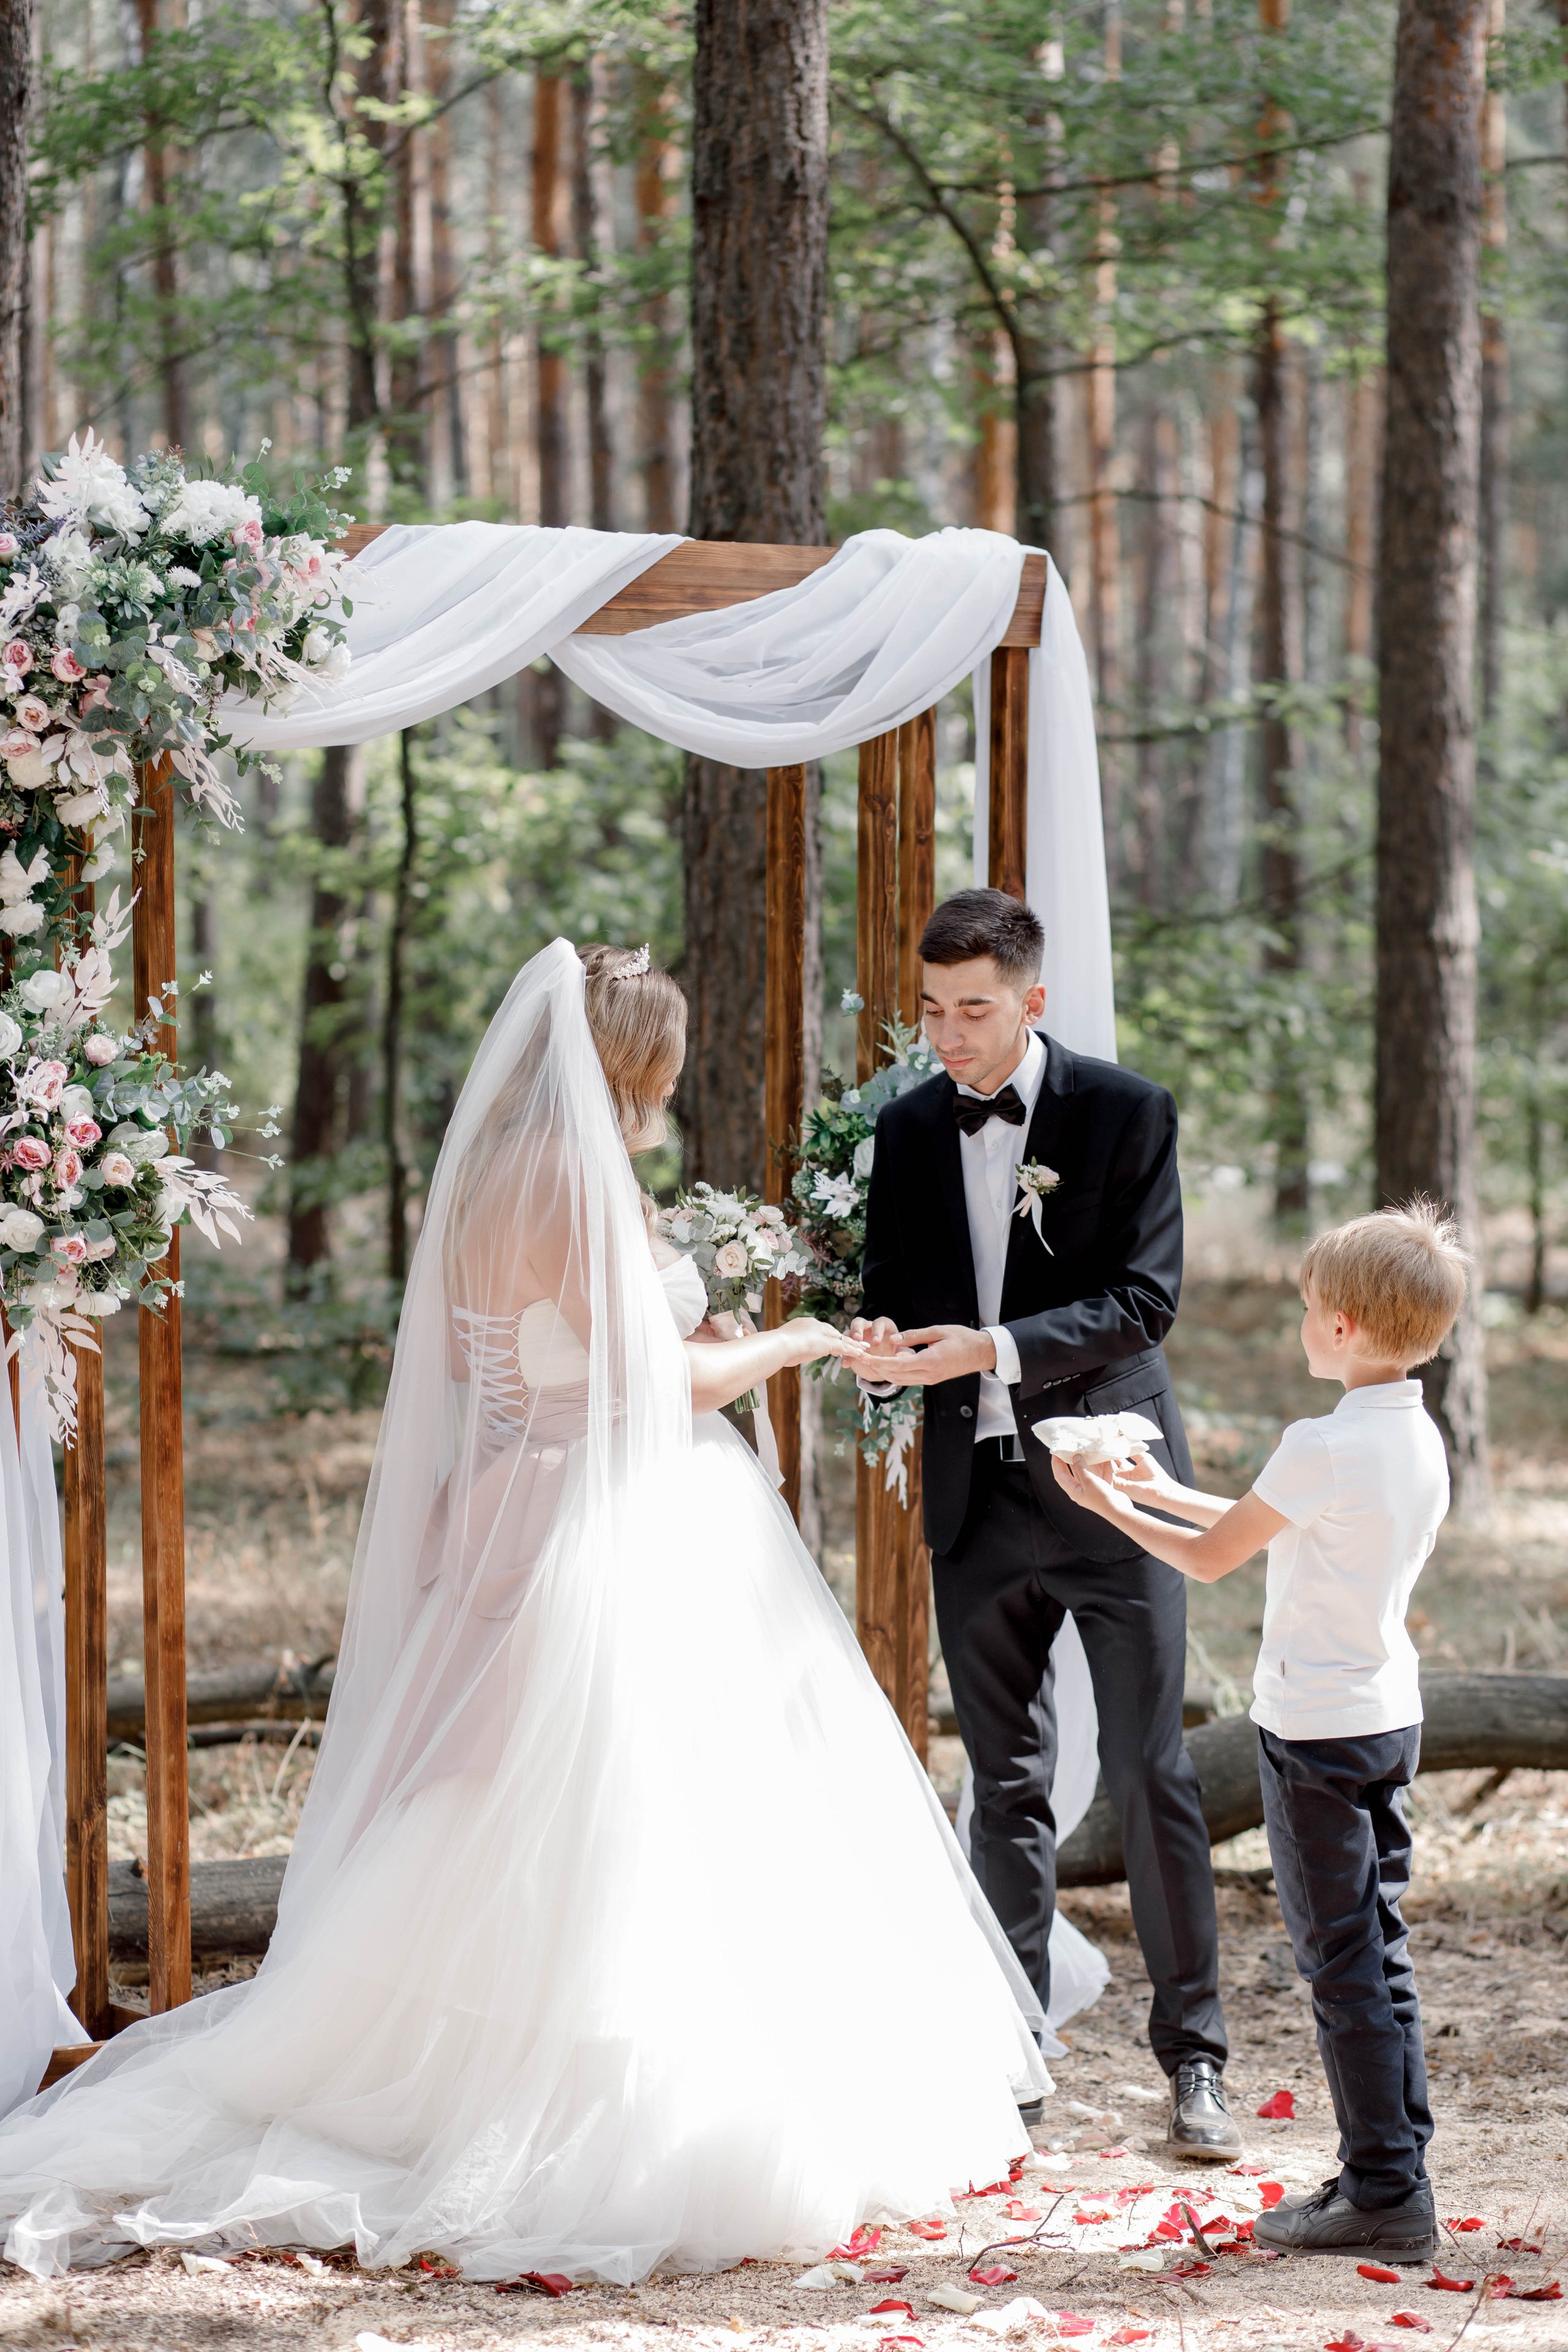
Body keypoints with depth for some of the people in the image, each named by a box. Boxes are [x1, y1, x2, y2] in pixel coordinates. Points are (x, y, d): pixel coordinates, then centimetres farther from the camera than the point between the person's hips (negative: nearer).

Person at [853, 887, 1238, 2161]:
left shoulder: (1126, 1112, -7)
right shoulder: (909, 1129, 6)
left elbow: (1145, 1298, -12)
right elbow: (894, 1290, 12)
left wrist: (990, 1348, -22)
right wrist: (881, 1341, -13)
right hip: (976, 1492, 4)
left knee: (1151, 1772, -2)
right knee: (1005, 1783, 9)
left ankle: (1195, 2059, 5)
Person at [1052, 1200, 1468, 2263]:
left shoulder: (1322, 1448, -20)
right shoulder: (1420, 1438, 5)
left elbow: (1211, 1559, -9)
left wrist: (1115, 1510, 7)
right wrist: (1170, 1492, 25)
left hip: (1316, 1729, -8)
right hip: (1392, 1716, 8)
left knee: (1344, 1961, -3)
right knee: (1377, 1955, 13)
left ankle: (1385, 2193, -2)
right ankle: (1395, 2171, 16)